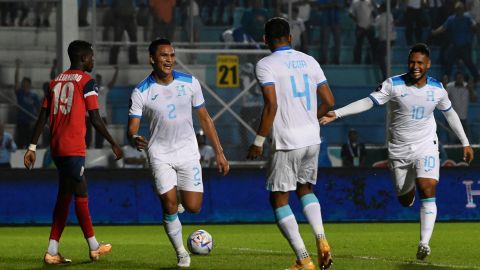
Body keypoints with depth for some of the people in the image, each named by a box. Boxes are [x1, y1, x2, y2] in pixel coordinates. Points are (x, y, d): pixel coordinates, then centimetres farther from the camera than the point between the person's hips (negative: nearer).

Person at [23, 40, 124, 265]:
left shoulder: (55, 82, 15)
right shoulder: (87, 82, -4)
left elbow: (43, 117, 12)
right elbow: (95, 119, -8)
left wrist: (32, 147, 11)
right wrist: (113, 144, 2)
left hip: (56, 146, 7)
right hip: (73, 147, -7)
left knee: (65, 194, 11)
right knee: (80, 194, -2)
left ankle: (53, 252, 6)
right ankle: (94, 247, 3)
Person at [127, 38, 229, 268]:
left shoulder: (190, 83, -3)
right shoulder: (141, 92, -9)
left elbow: (204, 119, 6)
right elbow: (132, 128, -10)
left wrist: (219, 152, 5)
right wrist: (135, 139, -36)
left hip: (188, 151, 2)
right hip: (160, 153, -2)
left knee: (193, 207, -4)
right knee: (169, 206, -11)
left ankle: (180, 196, 33)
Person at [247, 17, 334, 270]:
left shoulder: (266, 65, -9)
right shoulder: (309, 61, 8)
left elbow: (272, 105, -20)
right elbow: (329, 102, 8)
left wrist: (258, 142, -12)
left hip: (286, 142, -6)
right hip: (312, 139, 6)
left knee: (279, 200, 7)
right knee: (304, 188, 26)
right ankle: (321, 239, 3)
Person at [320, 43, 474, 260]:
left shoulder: (437, 89, -2)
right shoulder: (394, 85, -11)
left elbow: (449, 113, 14)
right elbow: (368, 102, -14)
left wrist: (465, 143, 17)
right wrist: (336, 114, -25)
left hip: (426, 146, 0)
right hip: (399, 150, 0)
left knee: (427, 192, -19)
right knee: (405, 200, 8)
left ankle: (424, 244, -19)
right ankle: (410, 189, 48)